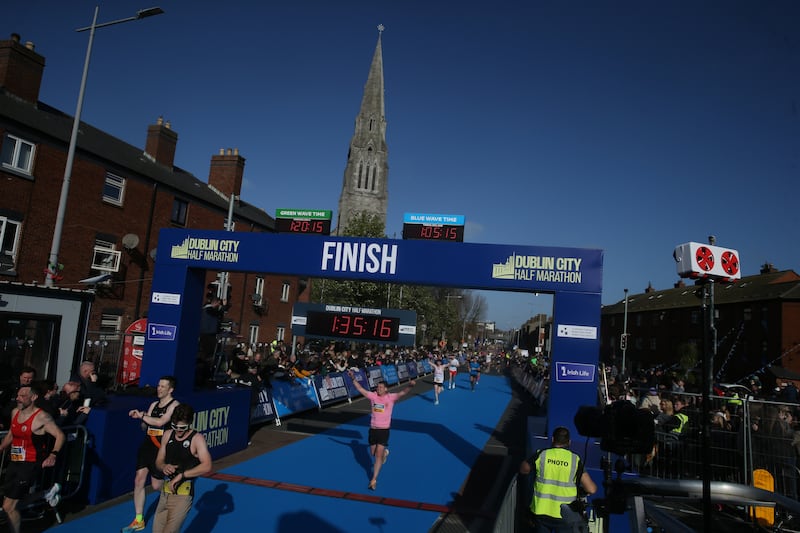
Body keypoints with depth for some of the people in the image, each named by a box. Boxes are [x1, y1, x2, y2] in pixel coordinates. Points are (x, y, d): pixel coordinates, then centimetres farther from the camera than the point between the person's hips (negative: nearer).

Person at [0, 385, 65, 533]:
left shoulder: (41, 417, -16)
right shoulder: (14, 412, 6)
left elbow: (60, 435, -19)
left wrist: (53, 454, -33)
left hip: (30, 465, -8)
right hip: (14, 463, 8)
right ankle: (45, 493, 26)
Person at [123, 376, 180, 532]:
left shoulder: (174, 405, -11)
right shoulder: (154, 404, 12)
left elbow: (160, 422, -23)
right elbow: (145, 427, 14)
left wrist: (141, 415, -15)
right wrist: (142, 417, -6)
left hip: (162, 448, -7)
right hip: (147, 444, 7)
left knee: (156, 485, 1)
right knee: (139, 481, 2)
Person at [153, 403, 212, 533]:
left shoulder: (197, 439, -13)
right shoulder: (167, 435, 5)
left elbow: (206, 466, -23)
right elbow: (158, 461, 14)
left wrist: (181, 475, -23)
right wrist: (164, 467, -9)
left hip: (183, 494, -6)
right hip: (165, 492, 6)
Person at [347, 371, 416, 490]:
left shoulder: (391, 397, -8)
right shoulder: (372, 396, 0)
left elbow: (403, 392, -22)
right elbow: (360, 389, 0)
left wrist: (410, 386, -42)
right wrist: (353, 378, -9)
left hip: (384, 430, -4)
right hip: (373, 429, 4)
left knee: (378, 455, -8)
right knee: (373, 454, 18)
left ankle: (373, 480, -1)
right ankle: (385, 452, 53)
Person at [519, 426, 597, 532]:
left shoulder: (541, 455, -6)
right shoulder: (575, 460, -7)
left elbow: (523, 470, 10)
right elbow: (591, 490, -10)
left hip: (541, 512, 0)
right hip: (565, 516, 0)